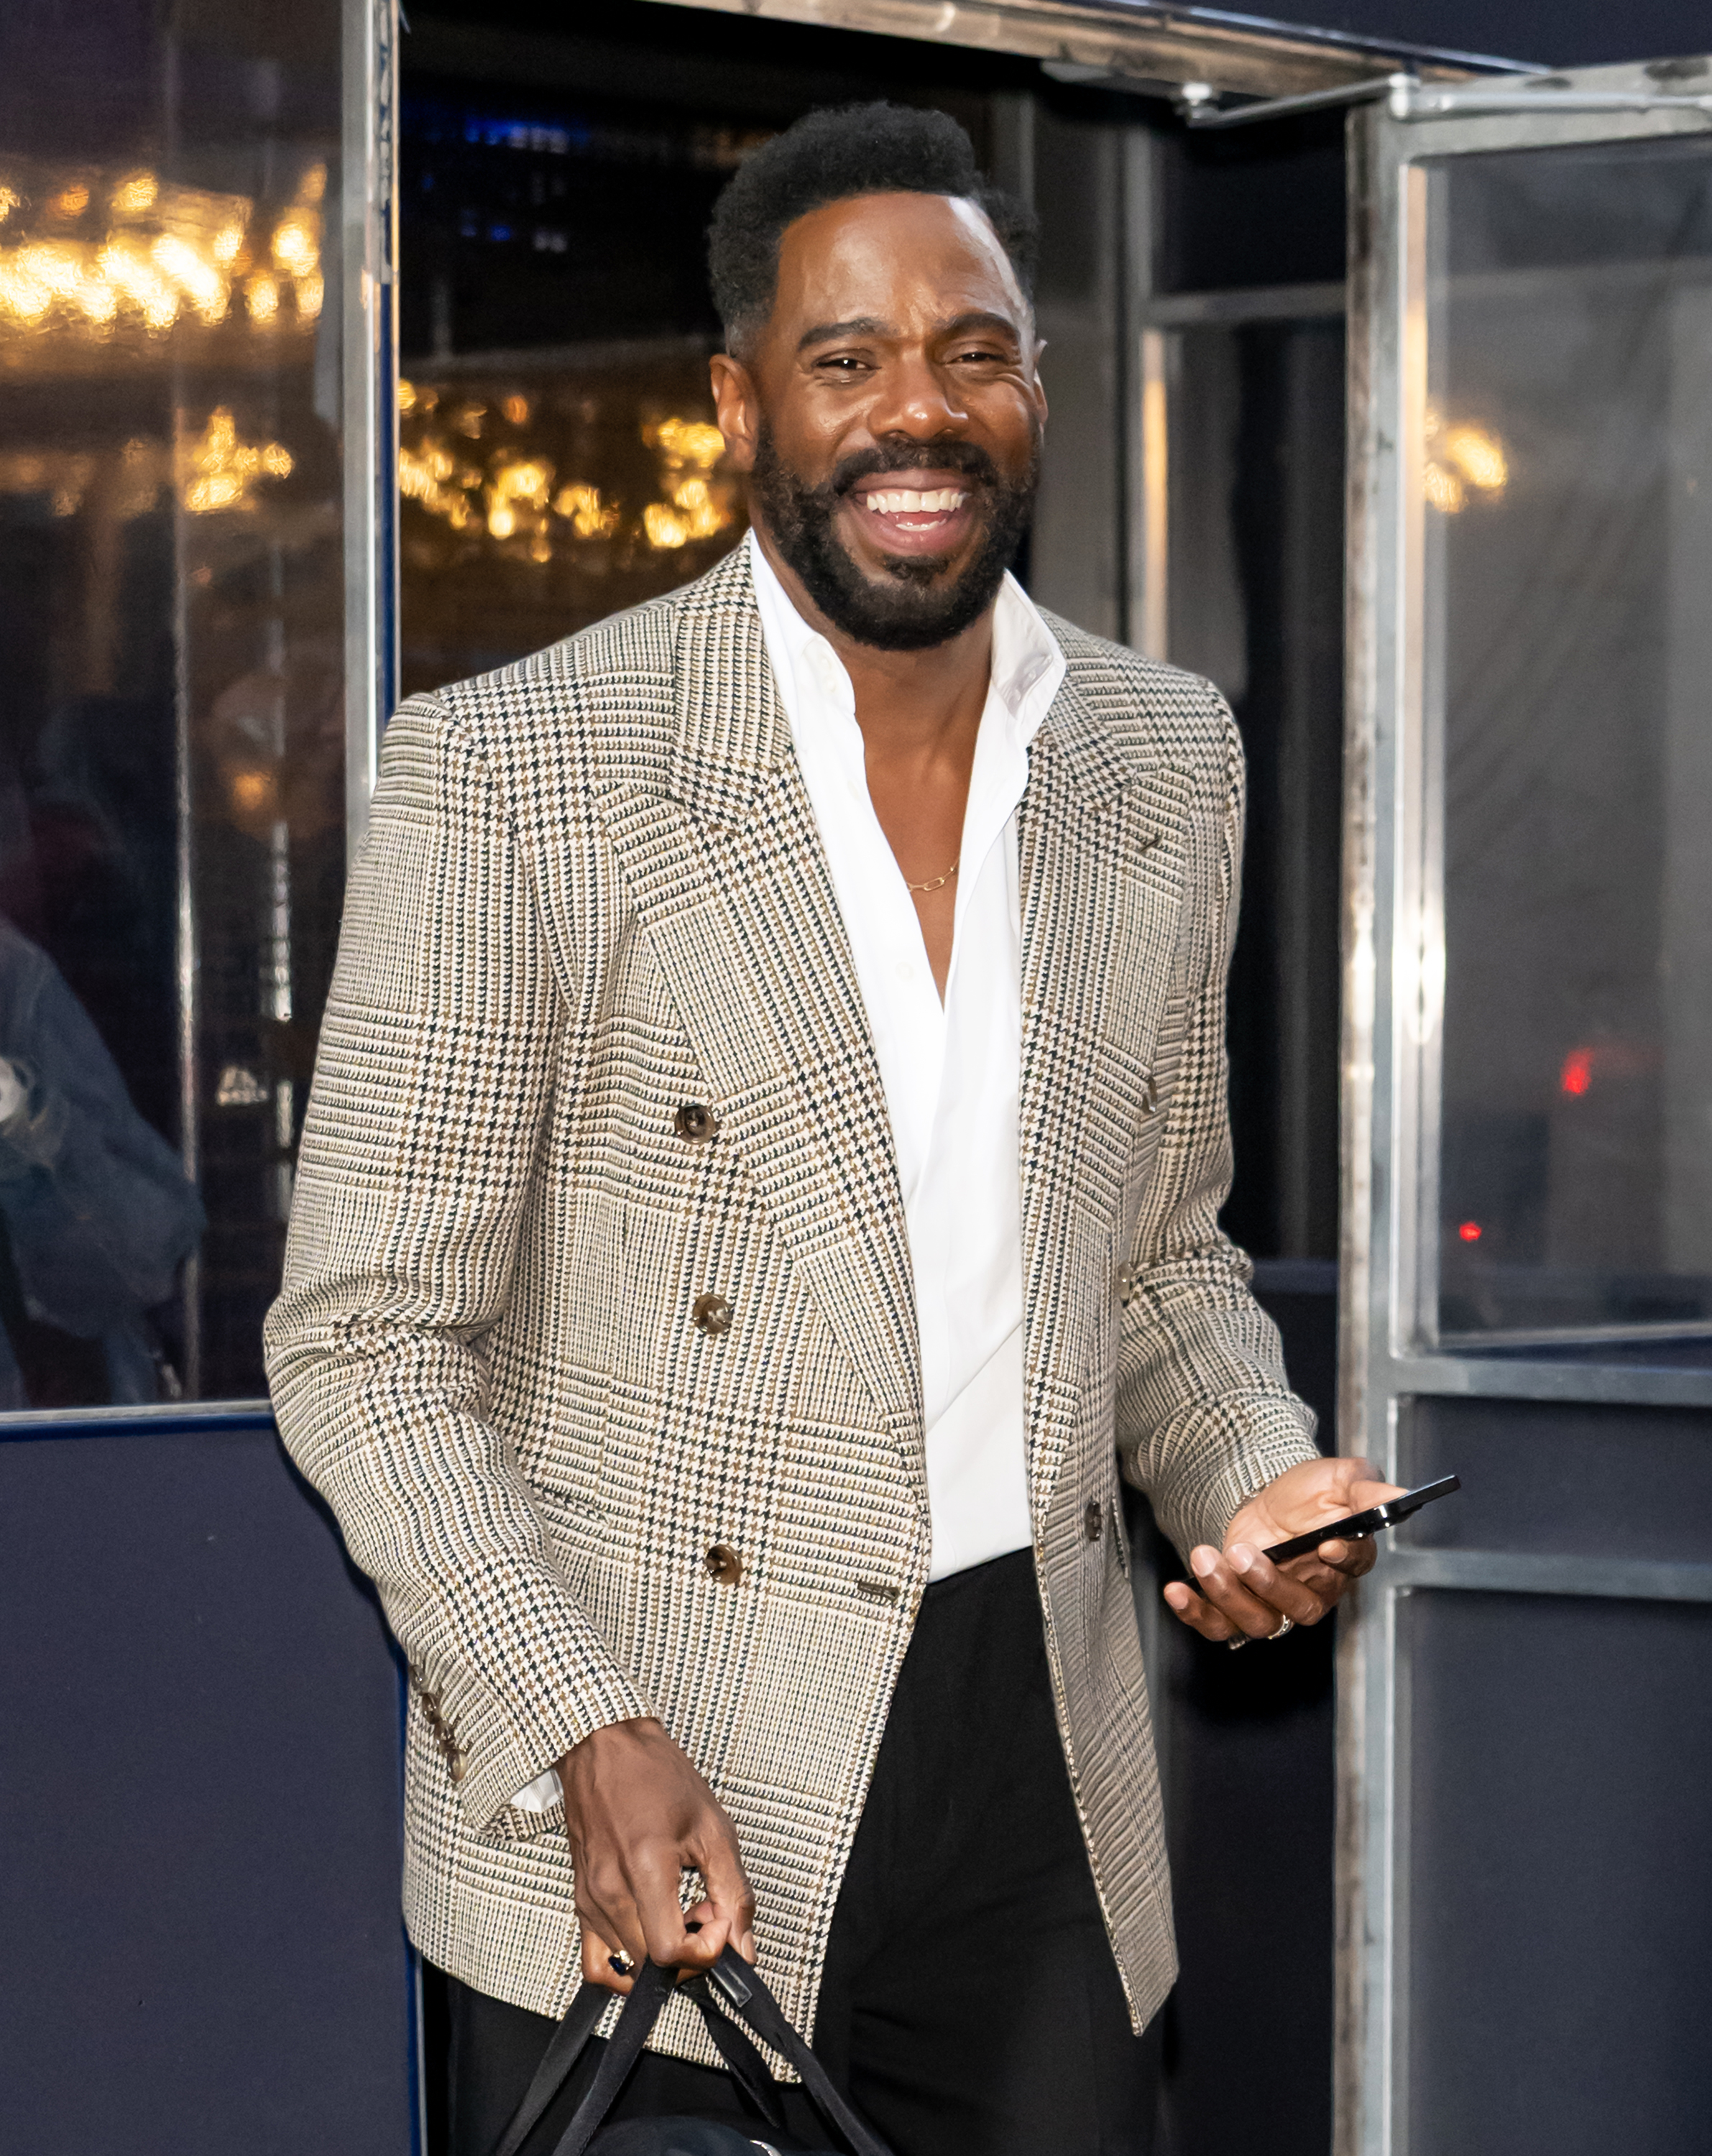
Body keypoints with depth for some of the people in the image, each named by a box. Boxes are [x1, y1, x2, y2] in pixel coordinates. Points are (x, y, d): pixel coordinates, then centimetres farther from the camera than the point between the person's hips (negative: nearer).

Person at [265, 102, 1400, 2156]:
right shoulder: (507, 773, -10)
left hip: (1048, 1796, 4)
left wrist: (1255, 1477, -1)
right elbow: (366, 1343, -9)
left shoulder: (1167, 756, 7)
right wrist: (586, 1739, -19)